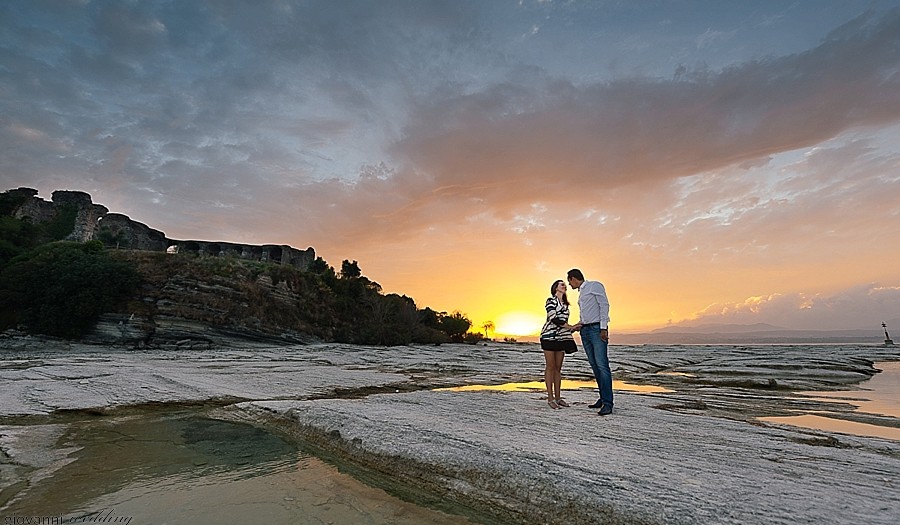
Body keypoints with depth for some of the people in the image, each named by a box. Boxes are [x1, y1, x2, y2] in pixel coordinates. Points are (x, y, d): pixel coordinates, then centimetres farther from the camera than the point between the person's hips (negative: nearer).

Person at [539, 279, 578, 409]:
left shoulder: (565, 304, 19)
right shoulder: (551, 301, -3)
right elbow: (554, 319, -14)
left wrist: (570, 334, 13)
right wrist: (571, 327, -13)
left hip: (562, 338, 6)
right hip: (549, 336, -6)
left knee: (558, 368, 7)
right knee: (550, 366, -4)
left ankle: (558, 397, 11)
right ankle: (550, 398, 0)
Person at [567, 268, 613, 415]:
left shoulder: (595, 286, 0)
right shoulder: (581, 293, 23)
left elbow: (604, 305, -9)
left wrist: (603, 328, -16)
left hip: (597, 328, -8)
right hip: (585, 330, 8)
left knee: (602, 365, -13)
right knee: (595, 366, 6)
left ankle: (608, 403, -13)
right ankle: (603, 398, 11)